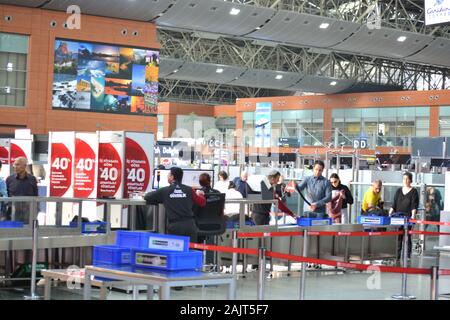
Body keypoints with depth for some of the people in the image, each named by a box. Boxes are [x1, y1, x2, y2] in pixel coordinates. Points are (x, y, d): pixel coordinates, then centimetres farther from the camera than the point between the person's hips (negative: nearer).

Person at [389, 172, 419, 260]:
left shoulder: (413, 192, 3)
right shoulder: (399, 191, 14)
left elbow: (414, 206, -5)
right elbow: (394, 204, 13)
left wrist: (413, 215, -18)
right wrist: (390, 213, 2)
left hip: (408, 217, -3)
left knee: (407, 236, -4)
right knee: (398, 236, 1)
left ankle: (408, 255, 1)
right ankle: (397, 255, 5)